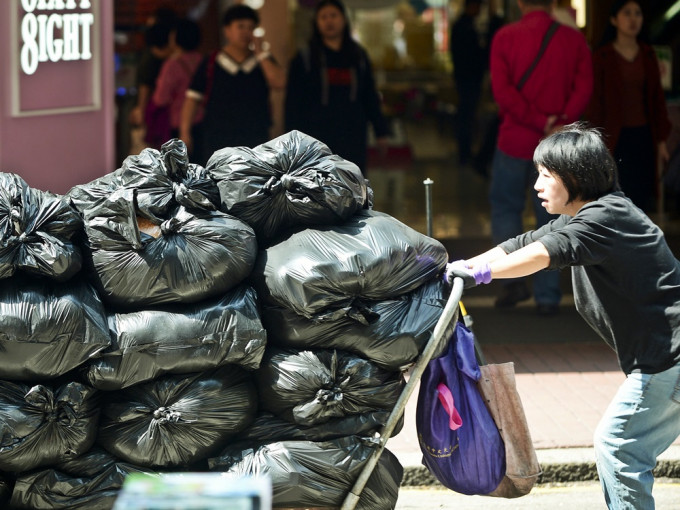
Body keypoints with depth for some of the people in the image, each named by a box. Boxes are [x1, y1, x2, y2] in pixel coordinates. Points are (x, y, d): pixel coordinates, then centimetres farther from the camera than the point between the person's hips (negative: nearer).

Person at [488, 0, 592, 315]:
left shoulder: (505, 37, -4)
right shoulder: (574, 39, 1)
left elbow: (502, 89, -13)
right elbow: (584, 88, -9)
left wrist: (541, 122, -13)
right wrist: (561, 124, -15)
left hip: (515, 139, -1)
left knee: (505, 207, 16)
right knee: (550, 218, 8)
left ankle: (513, 280, 5)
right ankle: (547, 296, 8)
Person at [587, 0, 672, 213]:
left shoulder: (647, 55, 9)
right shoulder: (602, 57, -3)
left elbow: (657, 98, 11)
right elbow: (596, 100, -4)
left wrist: (661, 139, 7)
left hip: (643, 135, 4)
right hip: (615, 138, -4)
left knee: (642, 197, 2)